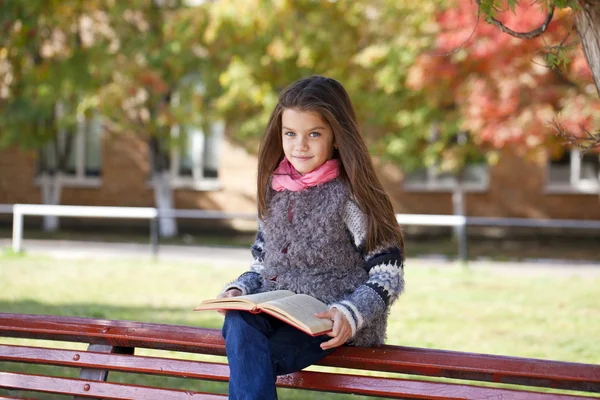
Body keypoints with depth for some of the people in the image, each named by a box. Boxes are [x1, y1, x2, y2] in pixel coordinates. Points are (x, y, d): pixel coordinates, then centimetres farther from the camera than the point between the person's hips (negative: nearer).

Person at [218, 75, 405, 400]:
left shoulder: (349, 196, -5)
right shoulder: (275, 191, 13)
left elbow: (388, 274, -6)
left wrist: (350, 313, -22)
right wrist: (239, 289, 0)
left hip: (333, 324, -5)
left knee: (250, 360, -29)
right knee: (237, 322, -29)